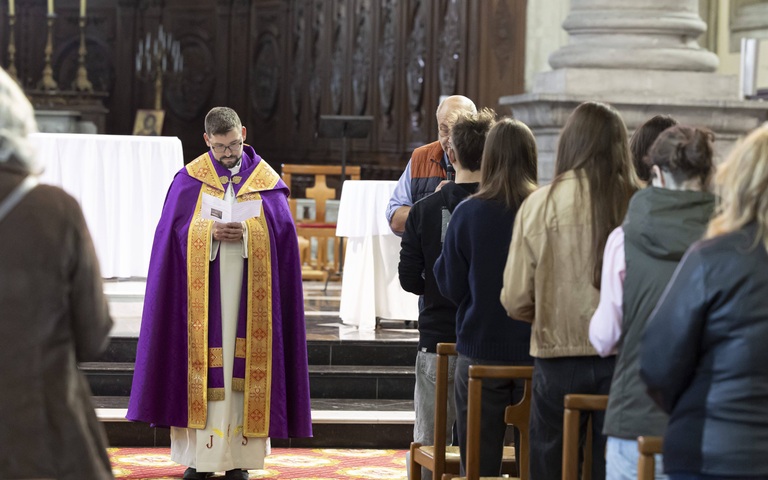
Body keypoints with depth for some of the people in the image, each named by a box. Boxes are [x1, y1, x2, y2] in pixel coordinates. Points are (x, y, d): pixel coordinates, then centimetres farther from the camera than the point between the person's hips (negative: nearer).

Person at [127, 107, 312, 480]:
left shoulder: (266, 181, 6)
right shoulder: (190, 180, 5)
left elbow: (281, 235, 2)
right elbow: (174, 232, 0)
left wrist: (246, 234, -15)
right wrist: (210, 232, -16)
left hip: (249, 292, 0)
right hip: (202, 292, 0)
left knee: (243, 369, -1)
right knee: (202, 364, -1)